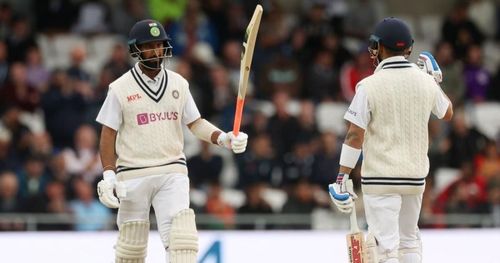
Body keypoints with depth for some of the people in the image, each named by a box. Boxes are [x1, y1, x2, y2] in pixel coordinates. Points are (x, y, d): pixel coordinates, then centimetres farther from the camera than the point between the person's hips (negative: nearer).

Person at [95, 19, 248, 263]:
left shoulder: (179, 84, 8)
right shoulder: (120, 88, -1)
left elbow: (195, 123, 13)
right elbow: (108, 135, 0)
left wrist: (224, 138, -5)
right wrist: (108, 176, -9)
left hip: (172, 173, 2)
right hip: (133, 176, -2)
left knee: (181, 238, -14)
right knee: (131, 243, 3)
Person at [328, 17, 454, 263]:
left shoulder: (369, 86, -12)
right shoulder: (425, 82, 1)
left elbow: (355, 136, -13)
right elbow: (447, 113, 20)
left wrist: (343, 177, -8)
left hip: (380, 177, -5)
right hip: (416, 176, 5)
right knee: (409, 238, 20)